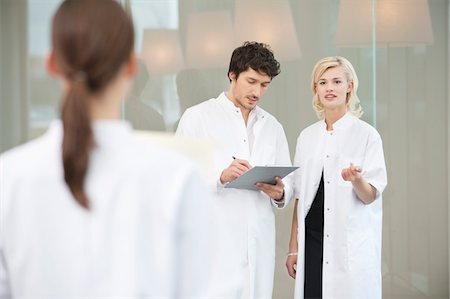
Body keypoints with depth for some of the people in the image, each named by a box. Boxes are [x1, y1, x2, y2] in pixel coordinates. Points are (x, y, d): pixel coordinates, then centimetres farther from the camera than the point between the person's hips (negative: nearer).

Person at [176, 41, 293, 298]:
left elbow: (288, 185, 16)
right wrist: (220, 176, -20)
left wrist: (279, 193, -7)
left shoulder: (272, 126, 17)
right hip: (215, 243, -4)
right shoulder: (198, 117, 3)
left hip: (260, 245, 4)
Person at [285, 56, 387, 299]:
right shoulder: (307, 136, 10)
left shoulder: (366, 134, -3)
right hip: (312, 240, 4)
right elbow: (300, 196, 11)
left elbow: (370, 196, -6)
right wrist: (293, 247, 8)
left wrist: (356, 179, -27)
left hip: (351, 245, -3)